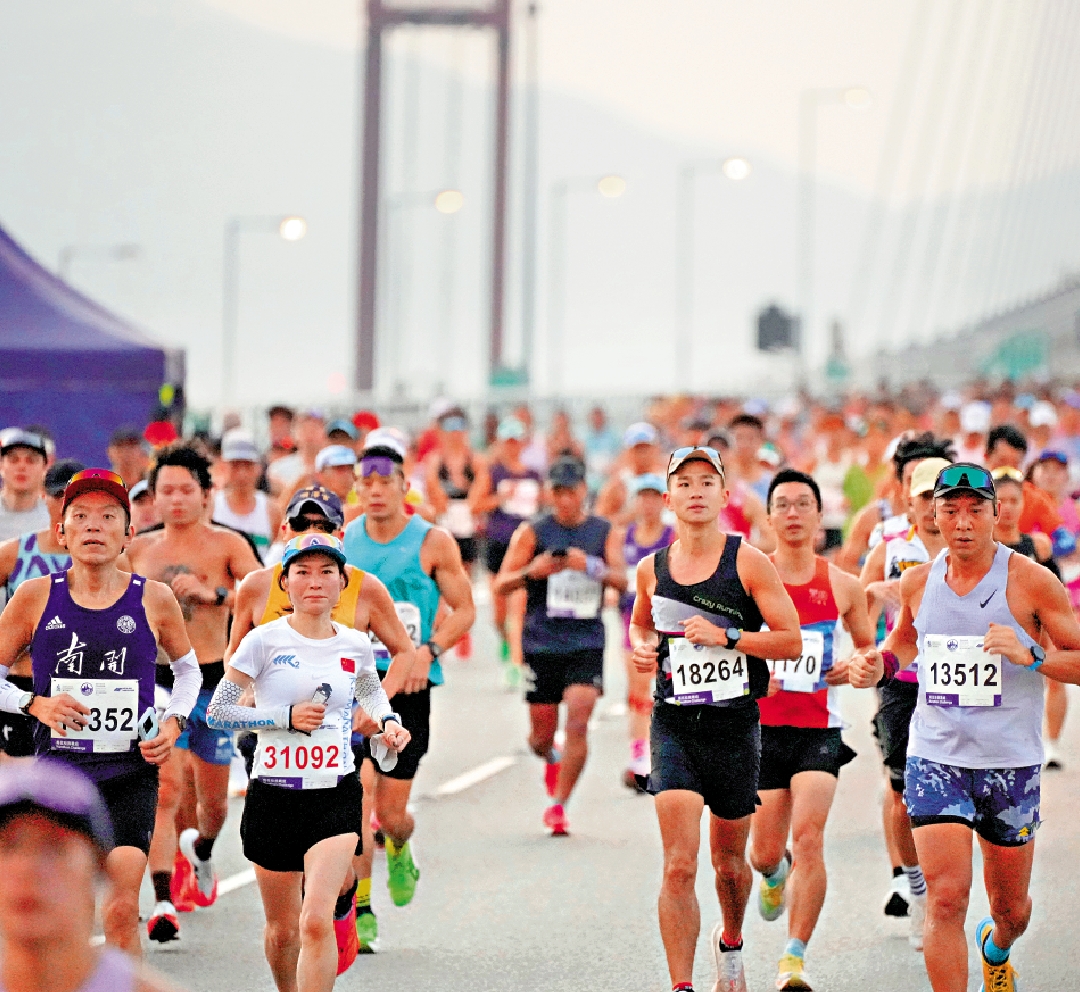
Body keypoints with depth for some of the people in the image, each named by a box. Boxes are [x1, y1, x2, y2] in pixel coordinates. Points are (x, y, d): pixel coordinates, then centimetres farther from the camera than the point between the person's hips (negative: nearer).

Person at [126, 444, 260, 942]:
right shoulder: (139, 549, 6)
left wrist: (214, 593, -26)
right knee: (165, 789, -16)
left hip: (213, 677, 0)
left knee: (213, 797, 15)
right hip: (158, 678, 0)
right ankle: (163, 902, -19)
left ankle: (201, 855, 48)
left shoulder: (227, 544, -2)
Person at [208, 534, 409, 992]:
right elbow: (217, 711, -6)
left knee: (317, 921, -18)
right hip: (273, 796, 0)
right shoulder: (265, 641, -5)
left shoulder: (356, 645, 5)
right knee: (283, 930, 11)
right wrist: (287, 717, -14)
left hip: (337, 796, 0)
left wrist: (388, 721, 8)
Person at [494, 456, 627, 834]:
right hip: (541, 643, 0)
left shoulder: (605, 532, 6)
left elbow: (622, 581, -5)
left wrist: (592, 566, -24)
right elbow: (501, 585, -1)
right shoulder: (532, 532, 1)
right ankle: (550, 759, 42)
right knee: (542, 734, 5)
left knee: (578, 723, -15)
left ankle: (558, 804, -6)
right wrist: (532, 571, -21)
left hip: (586, 643, 0)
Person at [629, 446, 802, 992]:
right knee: (679, 867, -14)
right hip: (675, 725, 1)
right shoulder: (652, 569, 4)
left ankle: (730, 942, 45)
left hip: (735, 726, -1)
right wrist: (641, 647, 4)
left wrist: (726, 636, -16)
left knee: (729, 861, 15)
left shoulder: (749, 562, -5)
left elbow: (791, 640, -6)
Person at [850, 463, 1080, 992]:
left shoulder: (1030, 580, -8)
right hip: (935, 757, 1)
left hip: (1011, 763, -1)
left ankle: (996, 949, 50)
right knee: (945, 900, -15)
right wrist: (881, 663, 4)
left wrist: (1029, 656, -24)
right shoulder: (918, 580, 4)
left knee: (1011, 909, 15)